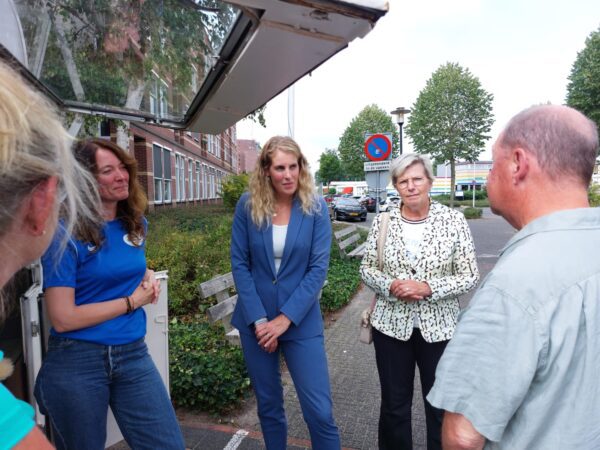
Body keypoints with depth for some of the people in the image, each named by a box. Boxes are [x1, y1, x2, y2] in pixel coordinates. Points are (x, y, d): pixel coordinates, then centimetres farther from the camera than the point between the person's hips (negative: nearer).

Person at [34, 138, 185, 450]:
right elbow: (63, 318, -18)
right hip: (76, 362, -4)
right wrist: (132, 301, -12)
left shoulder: (135, 224, 3)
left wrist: (147, 277, 1)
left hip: (133, 354, 5)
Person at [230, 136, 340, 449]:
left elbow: (318, 268, -9)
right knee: (268, 405, 17)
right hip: (255, 320, 2)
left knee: (319, 411, 1)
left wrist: (285, 318, -16)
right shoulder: (248, 205, -4)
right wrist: (258, 319, -11)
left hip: (301, 321, -1)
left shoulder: (316, 208, -6)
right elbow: (239, 264, -4)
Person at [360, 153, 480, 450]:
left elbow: (470, 276, -6)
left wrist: (427, 288, -20)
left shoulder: (454, 220, -6)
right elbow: (366, 268, 4)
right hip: (391, 325, 2)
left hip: (439, 327, -1)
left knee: (441, 407, 15)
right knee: (394, 405, 16)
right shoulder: (382, 222, -1)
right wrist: (390, 285, -15)